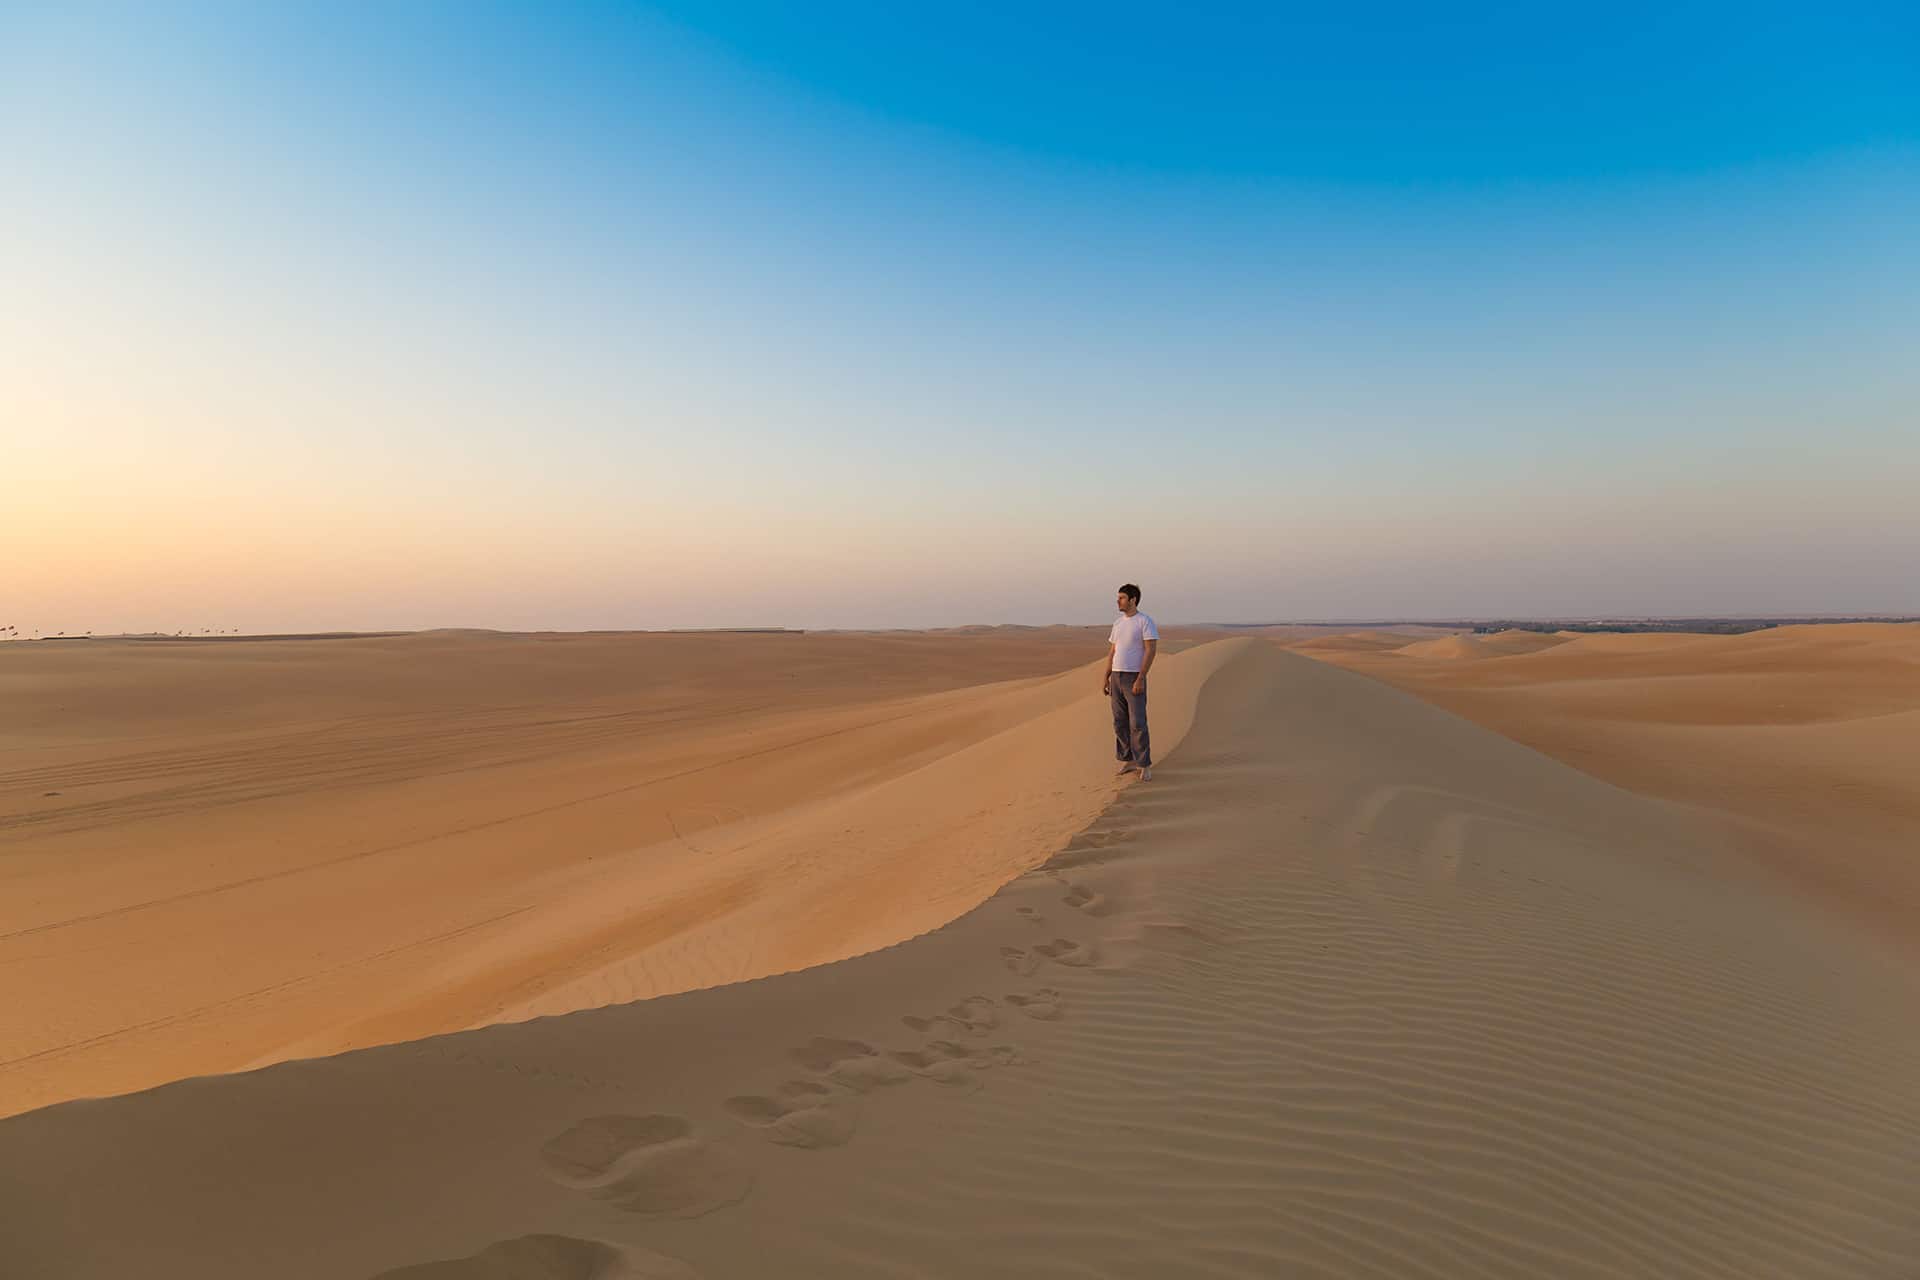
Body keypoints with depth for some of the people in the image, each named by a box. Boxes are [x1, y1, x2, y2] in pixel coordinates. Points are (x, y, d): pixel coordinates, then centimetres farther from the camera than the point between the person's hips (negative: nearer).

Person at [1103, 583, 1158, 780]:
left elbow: (1150, 651, -16)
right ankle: (1128, 759, 20)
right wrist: (1105, 678, 11)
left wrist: (1140, 679, -22)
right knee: (1120, 722, 9)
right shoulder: (1118, 622, 12)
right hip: (1116, 677, 7)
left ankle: (1145, 765, -1)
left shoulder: (1145, 621, -10)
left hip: (1134, 678, -7)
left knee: (1137, 723, -9)